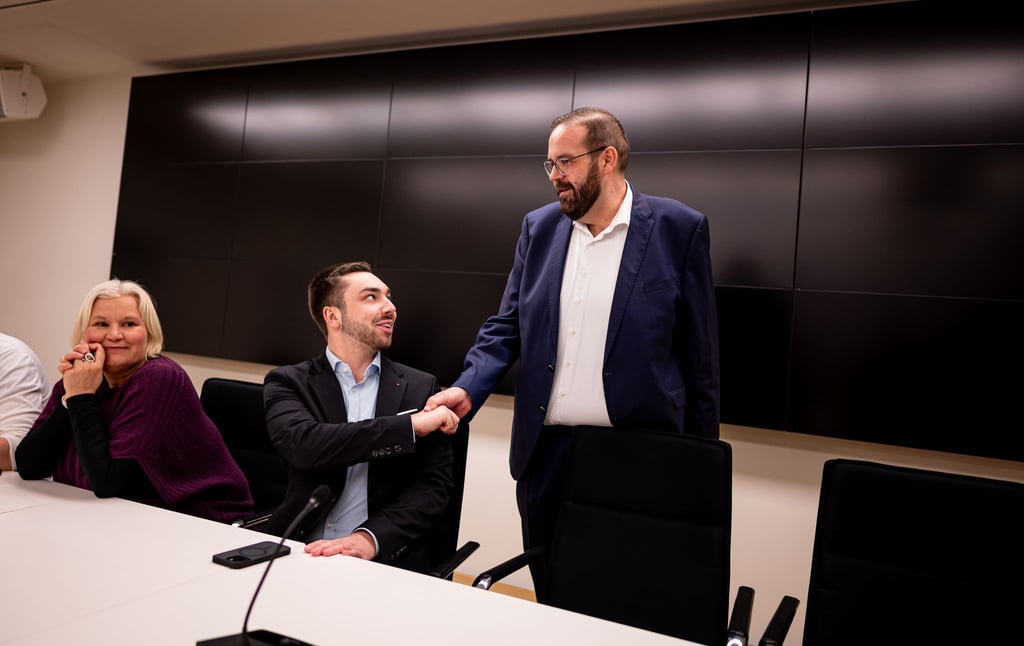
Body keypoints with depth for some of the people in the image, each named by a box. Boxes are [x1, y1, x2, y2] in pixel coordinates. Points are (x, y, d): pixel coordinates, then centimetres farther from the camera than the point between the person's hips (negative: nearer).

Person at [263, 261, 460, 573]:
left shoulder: (421, 388, 5)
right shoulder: (289, 383, 3)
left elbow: (434, 484, -1)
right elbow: (304, 447, -15)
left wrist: (370, 538, -17)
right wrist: (411, 425, -16)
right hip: (299, 551, 0)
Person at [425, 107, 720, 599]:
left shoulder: (678, 229, -6)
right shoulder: (539, 226, 6)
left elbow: (699, 353, -3)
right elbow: (507, 326, 7)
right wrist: (468, 389, -10)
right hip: (545, 449, 4)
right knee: (551, 600, 17)